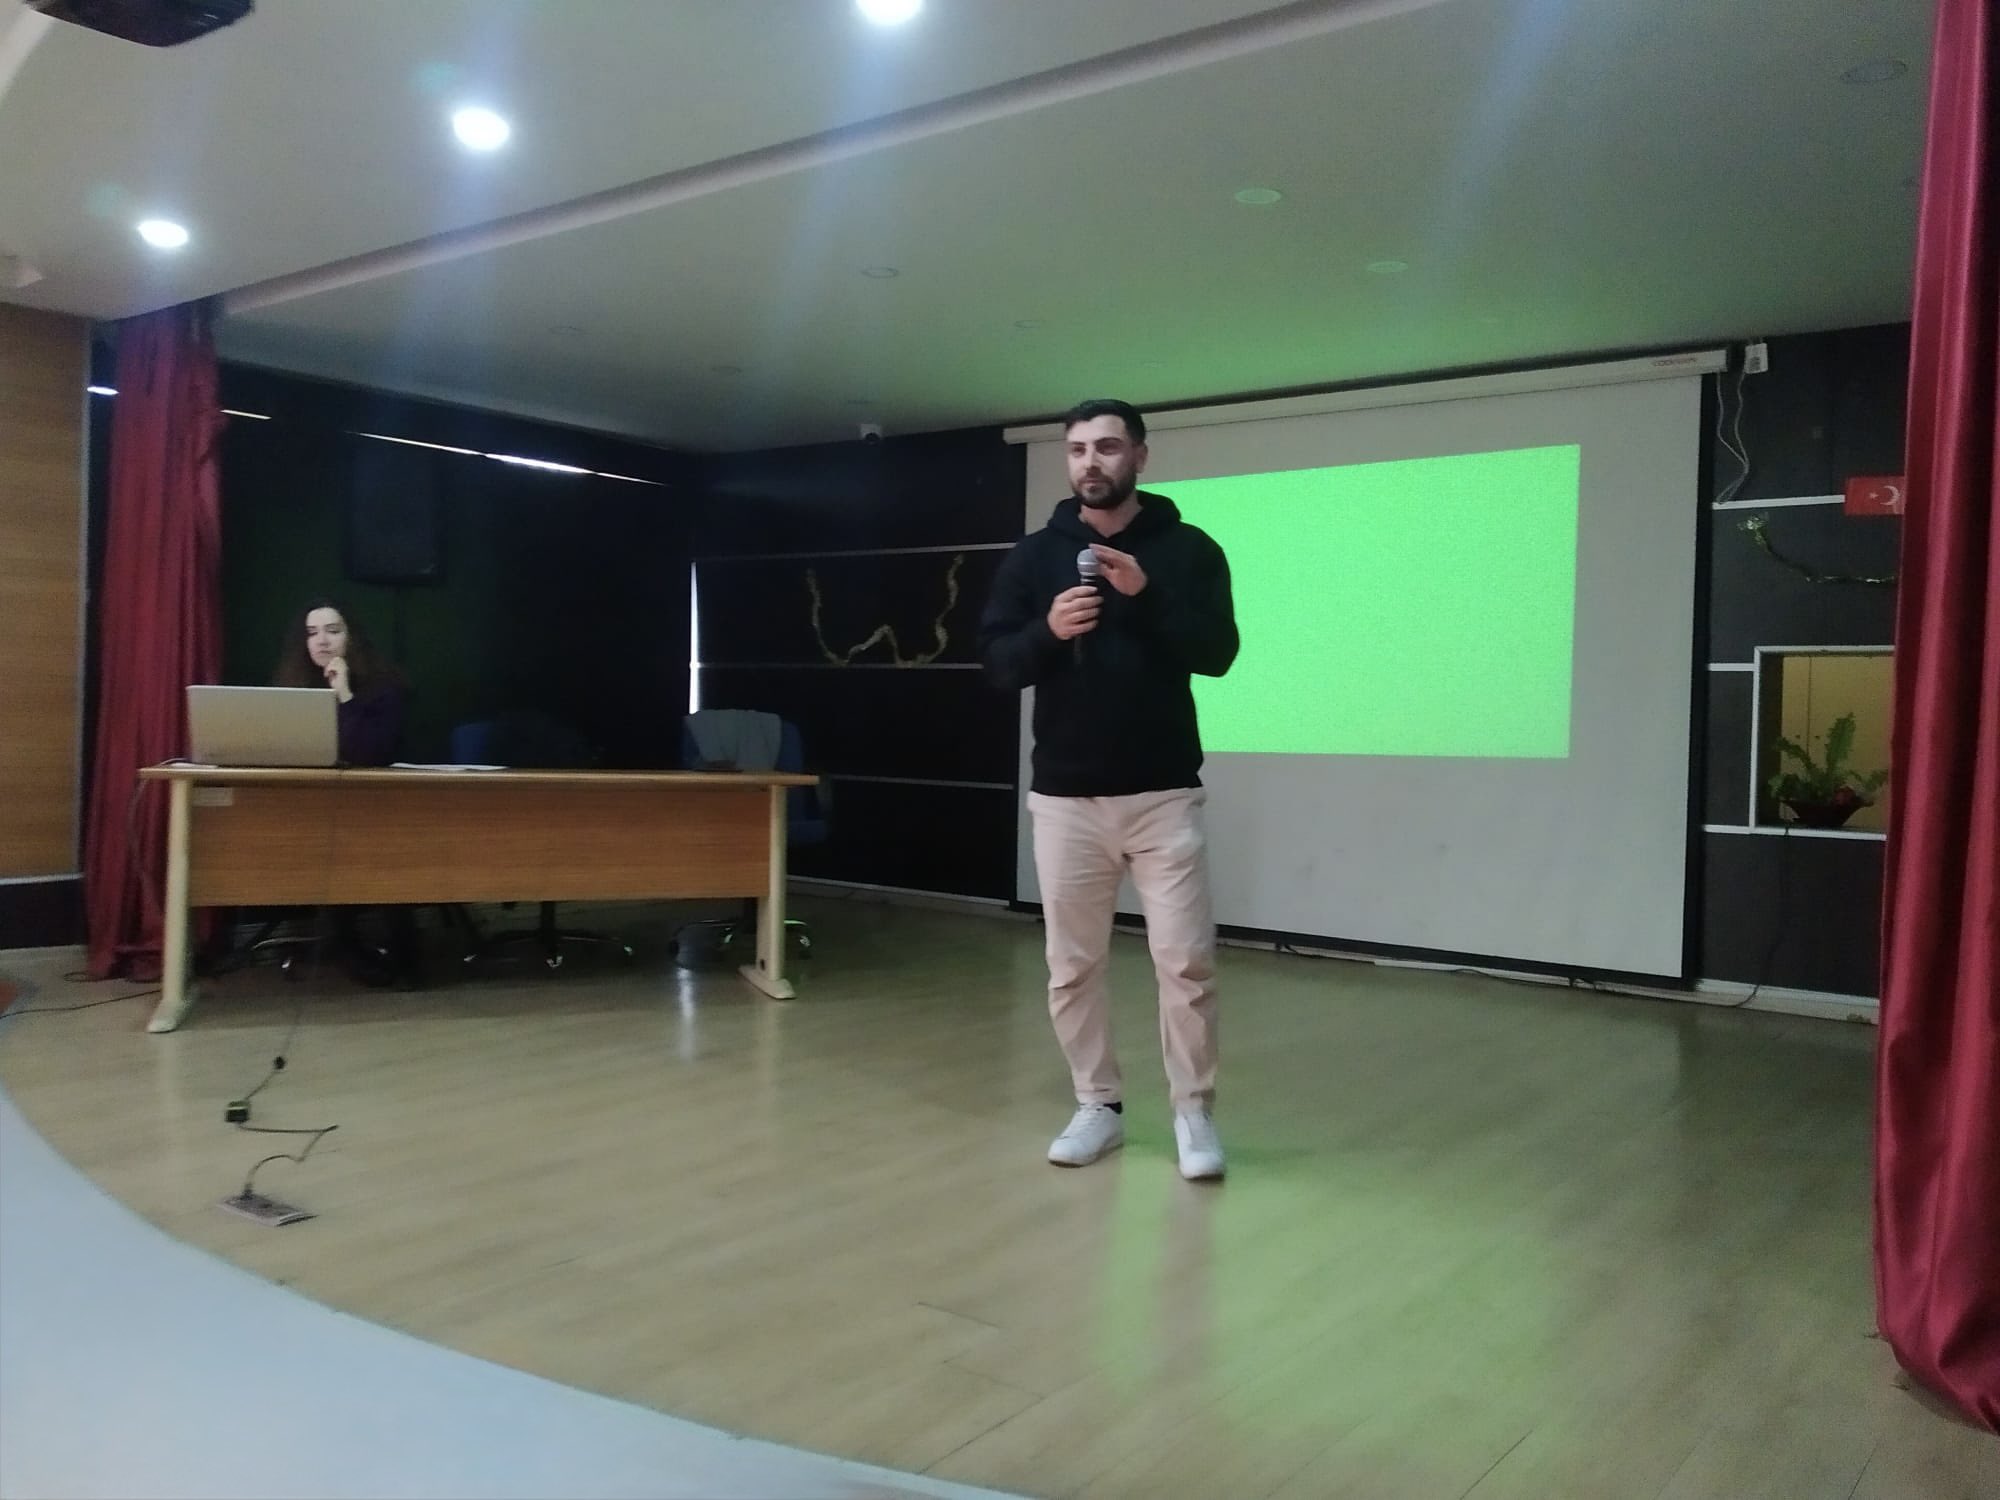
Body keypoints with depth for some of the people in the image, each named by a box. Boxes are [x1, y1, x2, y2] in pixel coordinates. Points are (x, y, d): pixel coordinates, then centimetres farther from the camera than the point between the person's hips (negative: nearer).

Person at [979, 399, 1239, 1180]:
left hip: (1163, 795, -2)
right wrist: (1048, 630, -19)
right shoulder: (1035, 554, 6)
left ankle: (1194, 1112, 14)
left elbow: (1217, 653, -8)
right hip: (1065, 796, 2)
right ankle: (1098, 1106, 23)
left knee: (1186, 962, -2)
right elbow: (997, 661, 1)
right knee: (1072, 966, 7)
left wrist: (1147, 595, -22)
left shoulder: (1188, 549, 2)